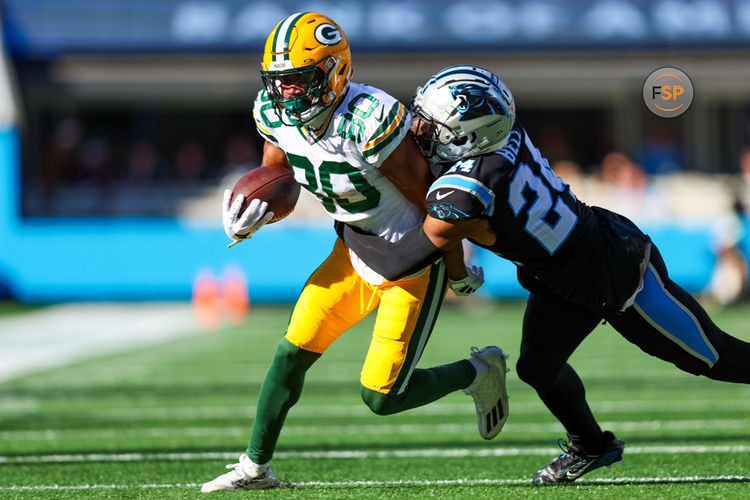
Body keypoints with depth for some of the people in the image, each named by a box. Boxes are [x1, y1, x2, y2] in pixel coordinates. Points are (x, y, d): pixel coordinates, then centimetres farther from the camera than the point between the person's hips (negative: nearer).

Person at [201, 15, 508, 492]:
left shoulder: (368, 121, -33)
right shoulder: (277, 115, -10)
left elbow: (431, 199, -21)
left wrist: (457, 272, -10)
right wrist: (248, 219, -16)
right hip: (355, 256, 7)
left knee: (382, 396, -6)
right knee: (293, 353, 1)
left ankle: (478, 372, 18)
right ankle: (255, 466, 16)